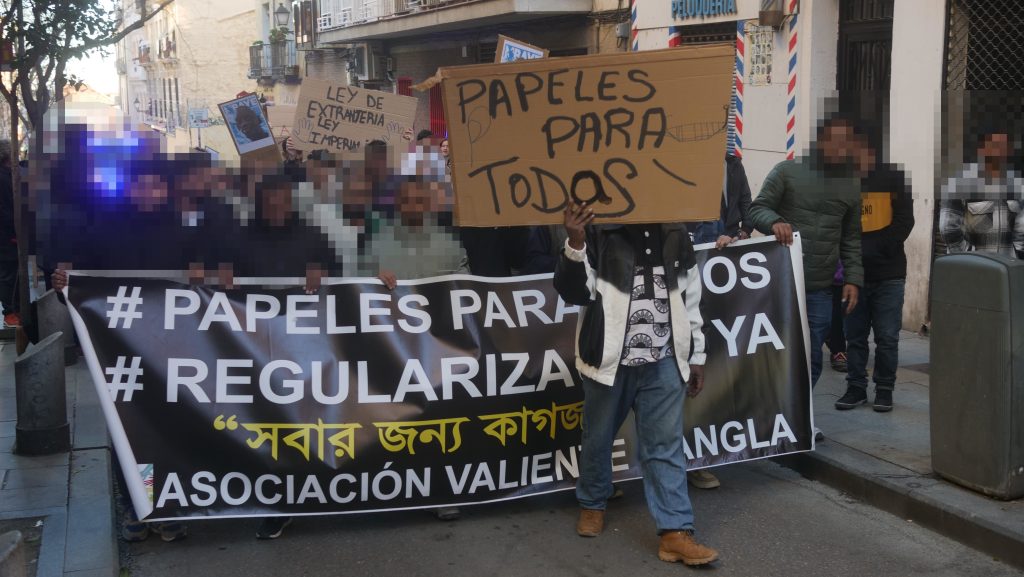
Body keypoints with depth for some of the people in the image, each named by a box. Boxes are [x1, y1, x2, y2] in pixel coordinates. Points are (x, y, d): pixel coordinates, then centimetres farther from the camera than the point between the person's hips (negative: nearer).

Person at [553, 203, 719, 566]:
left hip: (663, 363, 2)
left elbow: (691, 298, 13)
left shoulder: (676, 236, 6)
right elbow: (574, 292, -13)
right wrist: (575, 243, -29)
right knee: (598, 438, 14)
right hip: (609, 359, -2)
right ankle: (592, 503, 37)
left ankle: (675, 532, 2)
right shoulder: (598, 234, -6)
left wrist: (696, 356, 13)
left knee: (666, 445, 0)